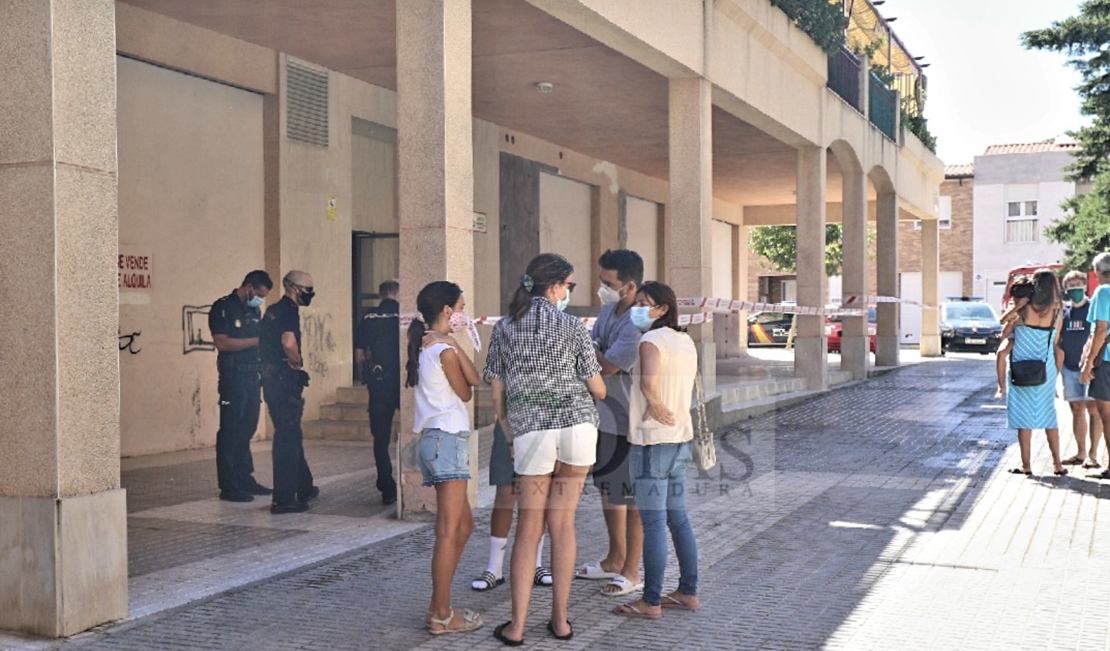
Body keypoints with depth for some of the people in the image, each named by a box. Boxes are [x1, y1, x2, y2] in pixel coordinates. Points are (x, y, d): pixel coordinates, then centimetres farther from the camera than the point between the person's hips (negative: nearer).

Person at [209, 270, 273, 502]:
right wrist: (256, 341, -19)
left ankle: (244, 478, 20)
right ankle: (228, 486, -1)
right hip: (233, 376, -7)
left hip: (252, 376, 7)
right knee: (230, 431, -4)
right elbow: (222, 343, -18)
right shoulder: (223, 308, -8)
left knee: (247, 430, 11)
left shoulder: (254, 311, 16)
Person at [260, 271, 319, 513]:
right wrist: (298, 361, -12)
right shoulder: (289, 311, -14)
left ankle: (303, 488, 32)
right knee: (287, 438, -4)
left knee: (292, 436, 19)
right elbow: (288, 342, -31)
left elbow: (264, 342, 26)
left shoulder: (273, 311, 16)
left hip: (271, 378, 10)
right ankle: (284, 499, -1)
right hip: (284, 380, -10)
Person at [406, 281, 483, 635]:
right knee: (449, 531, -5)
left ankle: (439, 605, 21)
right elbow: (466, 393, 0)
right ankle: (442, 615, 0)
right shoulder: (444, 350, -13)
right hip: (447, 440, -10)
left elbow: (475, 378, 8)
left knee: (463, 524, 17)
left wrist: (454, 342, 3)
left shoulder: (427, 346, 14)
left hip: (437, 440, 10)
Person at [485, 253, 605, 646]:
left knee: (528, 529, 8)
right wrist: (600, 389, 24)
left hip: (529, 432, 1)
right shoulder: (572, 327, -3)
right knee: (563, 523, 8)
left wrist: (511, 436, 17)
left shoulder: (504, 329, 4)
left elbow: (497, 395, 6)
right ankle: (560, 620, 16)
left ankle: (517, 626, 8)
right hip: (577, 426, -1)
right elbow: (597, 390, 1)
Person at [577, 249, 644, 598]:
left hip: (628, 424, -9)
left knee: (632, 498, 4)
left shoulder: (637, 326, -24)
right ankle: (615, 559, 36)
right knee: (608, 490, 20)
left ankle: (631, 571, 16)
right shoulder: (607, 311, 4)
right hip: (603, 418, 9)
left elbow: (606, 366, -23)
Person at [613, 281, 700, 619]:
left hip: (653, 439, -9)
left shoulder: (651, 340, -13)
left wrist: (655, 404, -16)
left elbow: (648, 381, -31)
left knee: (653, 522, -4)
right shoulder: (686, 341, 13)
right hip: (681, 438, 9)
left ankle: (651, 601, 1)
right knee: (677, 517, 15)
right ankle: (688, 592, 21)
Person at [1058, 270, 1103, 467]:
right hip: (1069, 368, 5)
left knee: (1093, 410, -6)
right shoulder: (1064, 312, 10)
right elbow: (1057, 340, 14)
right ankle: (1081, 453, 15)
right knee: (1077, 410, 9)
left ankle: (1093, 454, -2)